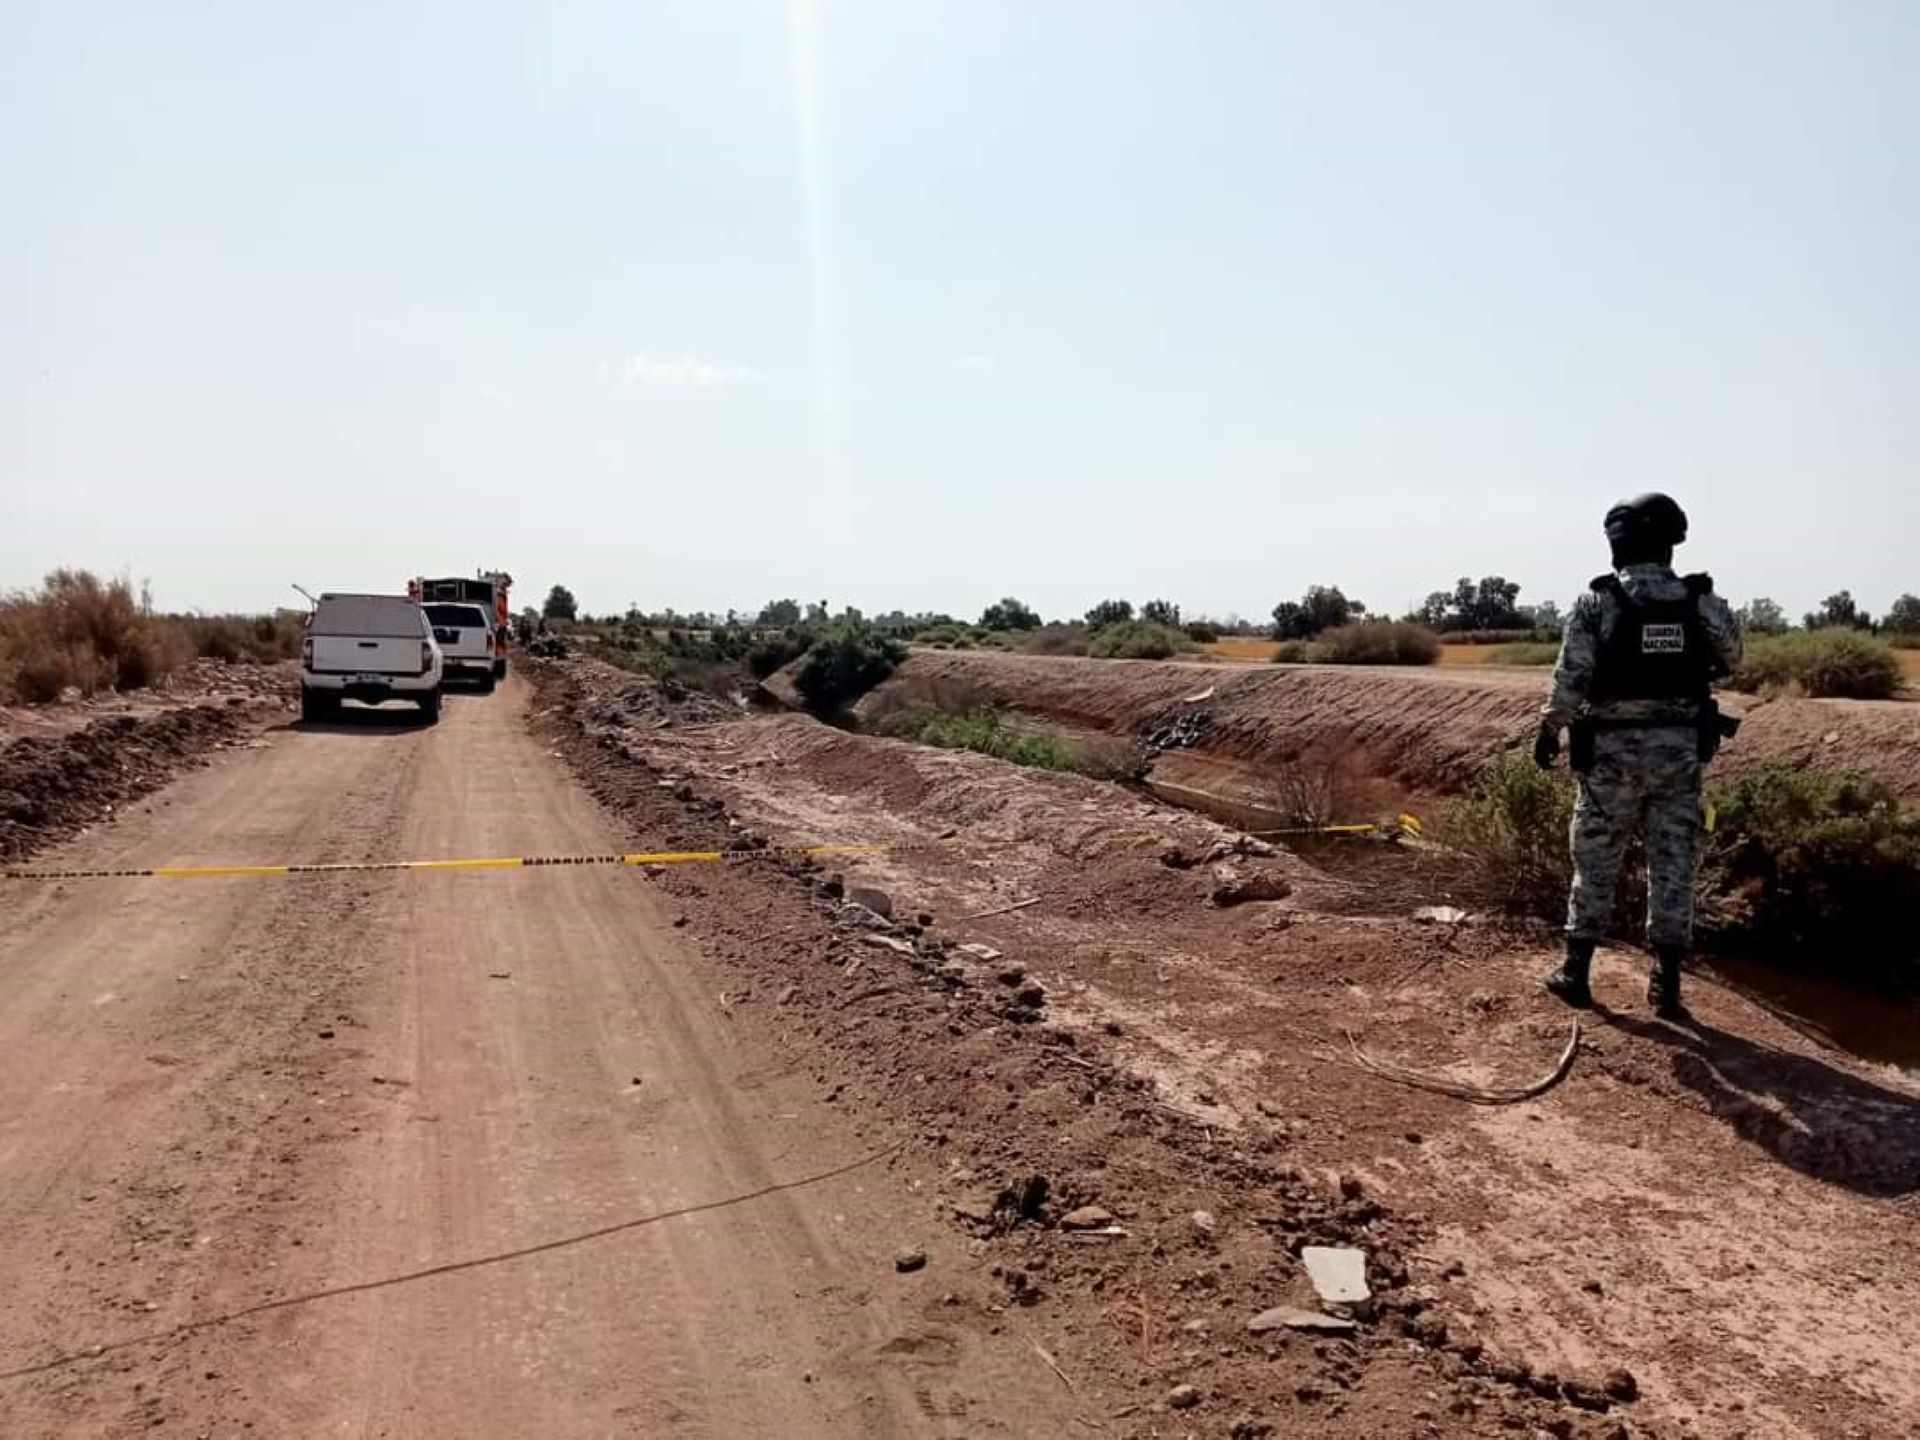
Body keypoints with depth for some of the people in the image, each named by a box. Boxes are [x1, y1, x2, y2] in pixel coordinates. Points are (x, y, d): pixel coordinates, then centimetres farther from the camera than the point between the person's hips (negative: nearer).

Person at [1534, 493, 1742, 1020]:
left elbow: (1569, 679, -10)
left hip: (1612, 751, -2)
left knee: (1596, 863, 9)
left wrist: (1549, 730, 2)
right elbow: (1731, 660, 15)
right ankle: (1667, 985, 13)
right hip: (1680, 751, 2)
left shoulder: (1597, 601, -9)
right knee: (1673, 865, 9)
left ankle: (1576, 972, 16)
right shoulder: (1701, 601, -1)